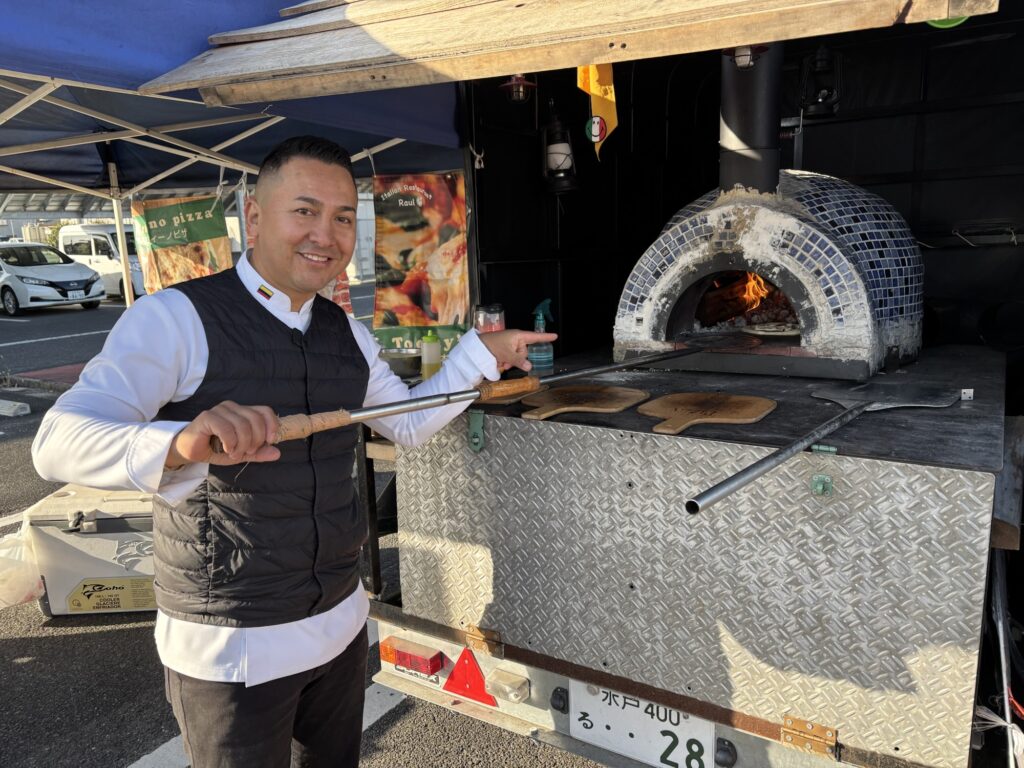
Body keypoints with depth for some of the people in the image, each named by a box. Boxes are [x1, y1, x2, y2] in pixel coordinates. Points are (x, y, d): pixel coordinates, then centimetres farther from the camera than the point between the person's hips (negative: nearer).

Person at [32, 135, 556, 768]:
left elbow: (410, 423, 14)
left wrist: (483, 352, 4)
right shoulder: (177, 318, -17)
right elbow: (59, 442, -27)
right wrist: (181, 444, -47)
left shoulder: (348, 333, 4)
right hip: (229, 647, -6)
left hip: (341, 623, 6)